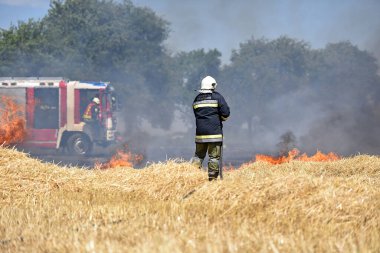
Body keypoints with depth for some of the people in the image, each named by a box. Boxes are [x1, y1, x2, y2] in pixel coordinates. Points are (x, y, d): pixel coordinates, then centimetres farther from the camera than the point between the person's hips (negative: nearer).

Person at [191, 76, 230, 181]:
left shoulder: (197, 99, 10)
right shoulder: (217, 97, -3)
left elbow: (196, 114, 12)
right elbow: (226, 113, -7)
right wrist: (221, 118, 13)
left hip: (200, 132, 4)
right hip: (214, 132, -4)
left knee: (198, 155, 14)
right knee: (214, 156, -1)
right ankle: (212, 177, -4)